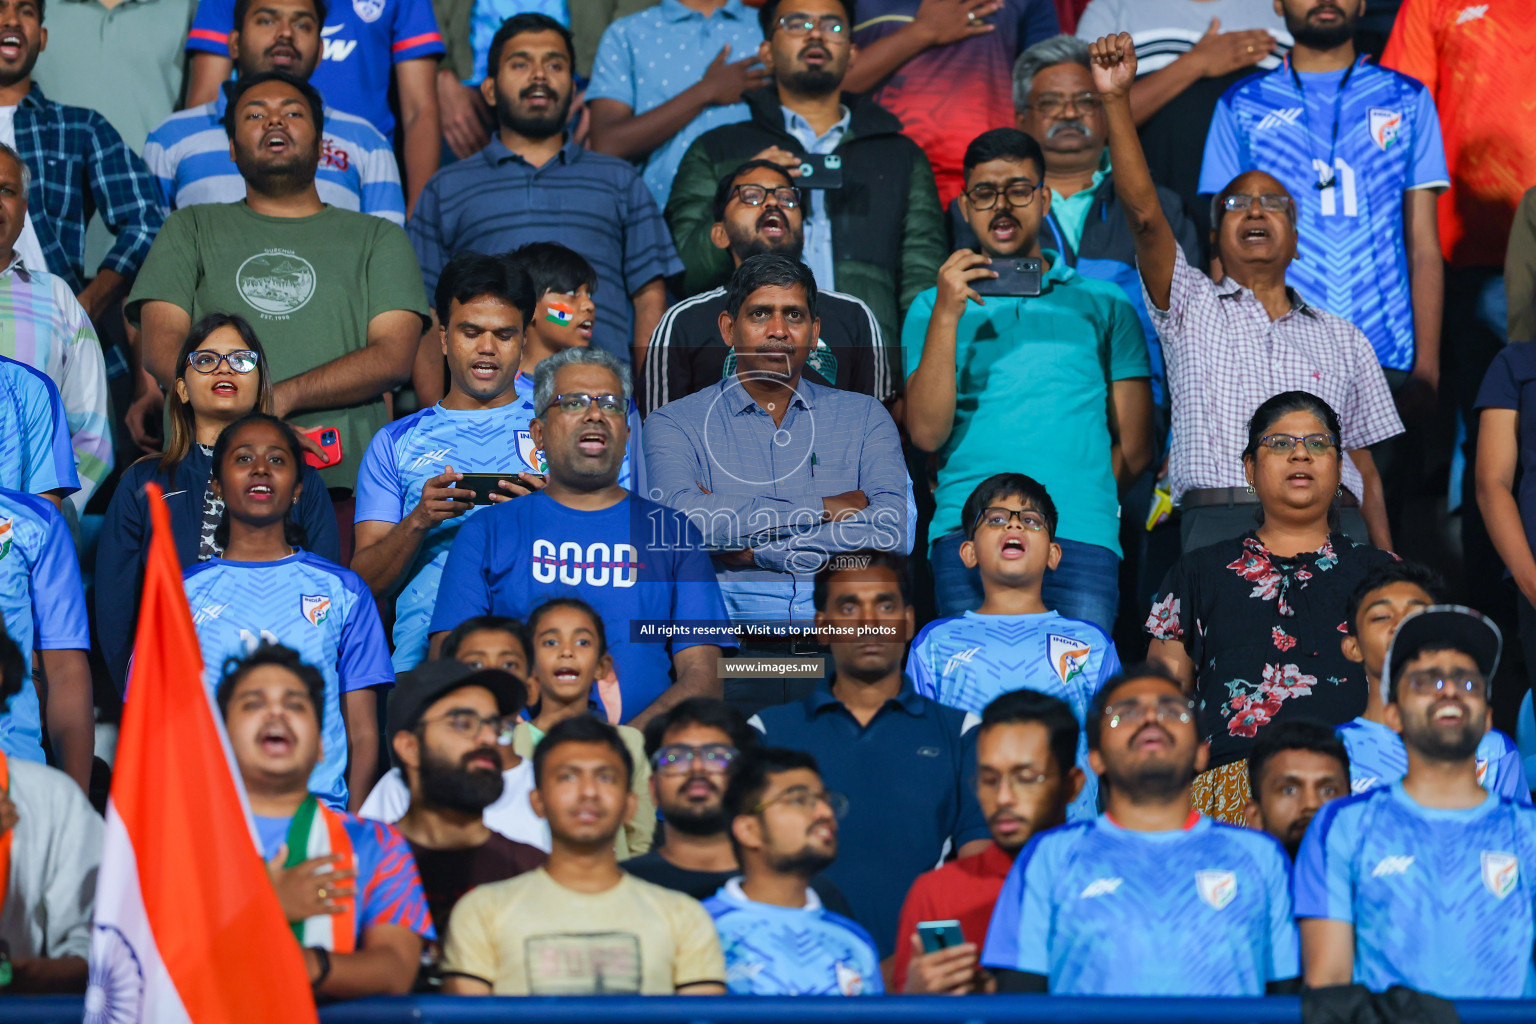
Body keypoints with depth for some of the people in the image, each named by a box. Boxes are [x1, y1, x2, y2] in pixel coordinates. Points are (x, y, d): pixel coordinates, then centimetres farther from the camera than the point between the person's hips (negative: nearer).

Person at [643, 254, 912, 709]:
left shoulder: (864, 417, 17)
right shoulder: (675, 423, 12)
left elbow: (895, 531, 0)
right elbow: (684, 519, -9)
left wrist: (759, 550, -4)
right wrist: (827, 509, -2)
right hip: (731, 650, -2)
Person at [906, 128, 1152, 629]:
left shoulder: (1103, 305, 17)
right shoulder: (933, 306, 16)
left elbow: (1134, 445, 17)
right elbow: (927, 433, 1)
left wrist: (1074, 503, 5)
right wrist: (947, 316, -6)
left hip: (1082, 535, 0)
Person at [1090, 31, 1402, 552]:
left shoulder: (1342, 339, 23)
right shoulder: (1191, 307, 17)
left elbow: (1366, 469, 20)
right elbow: (1143, 213, 2)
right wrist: (1116, 100, -9)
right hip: (1219, 522, -2)